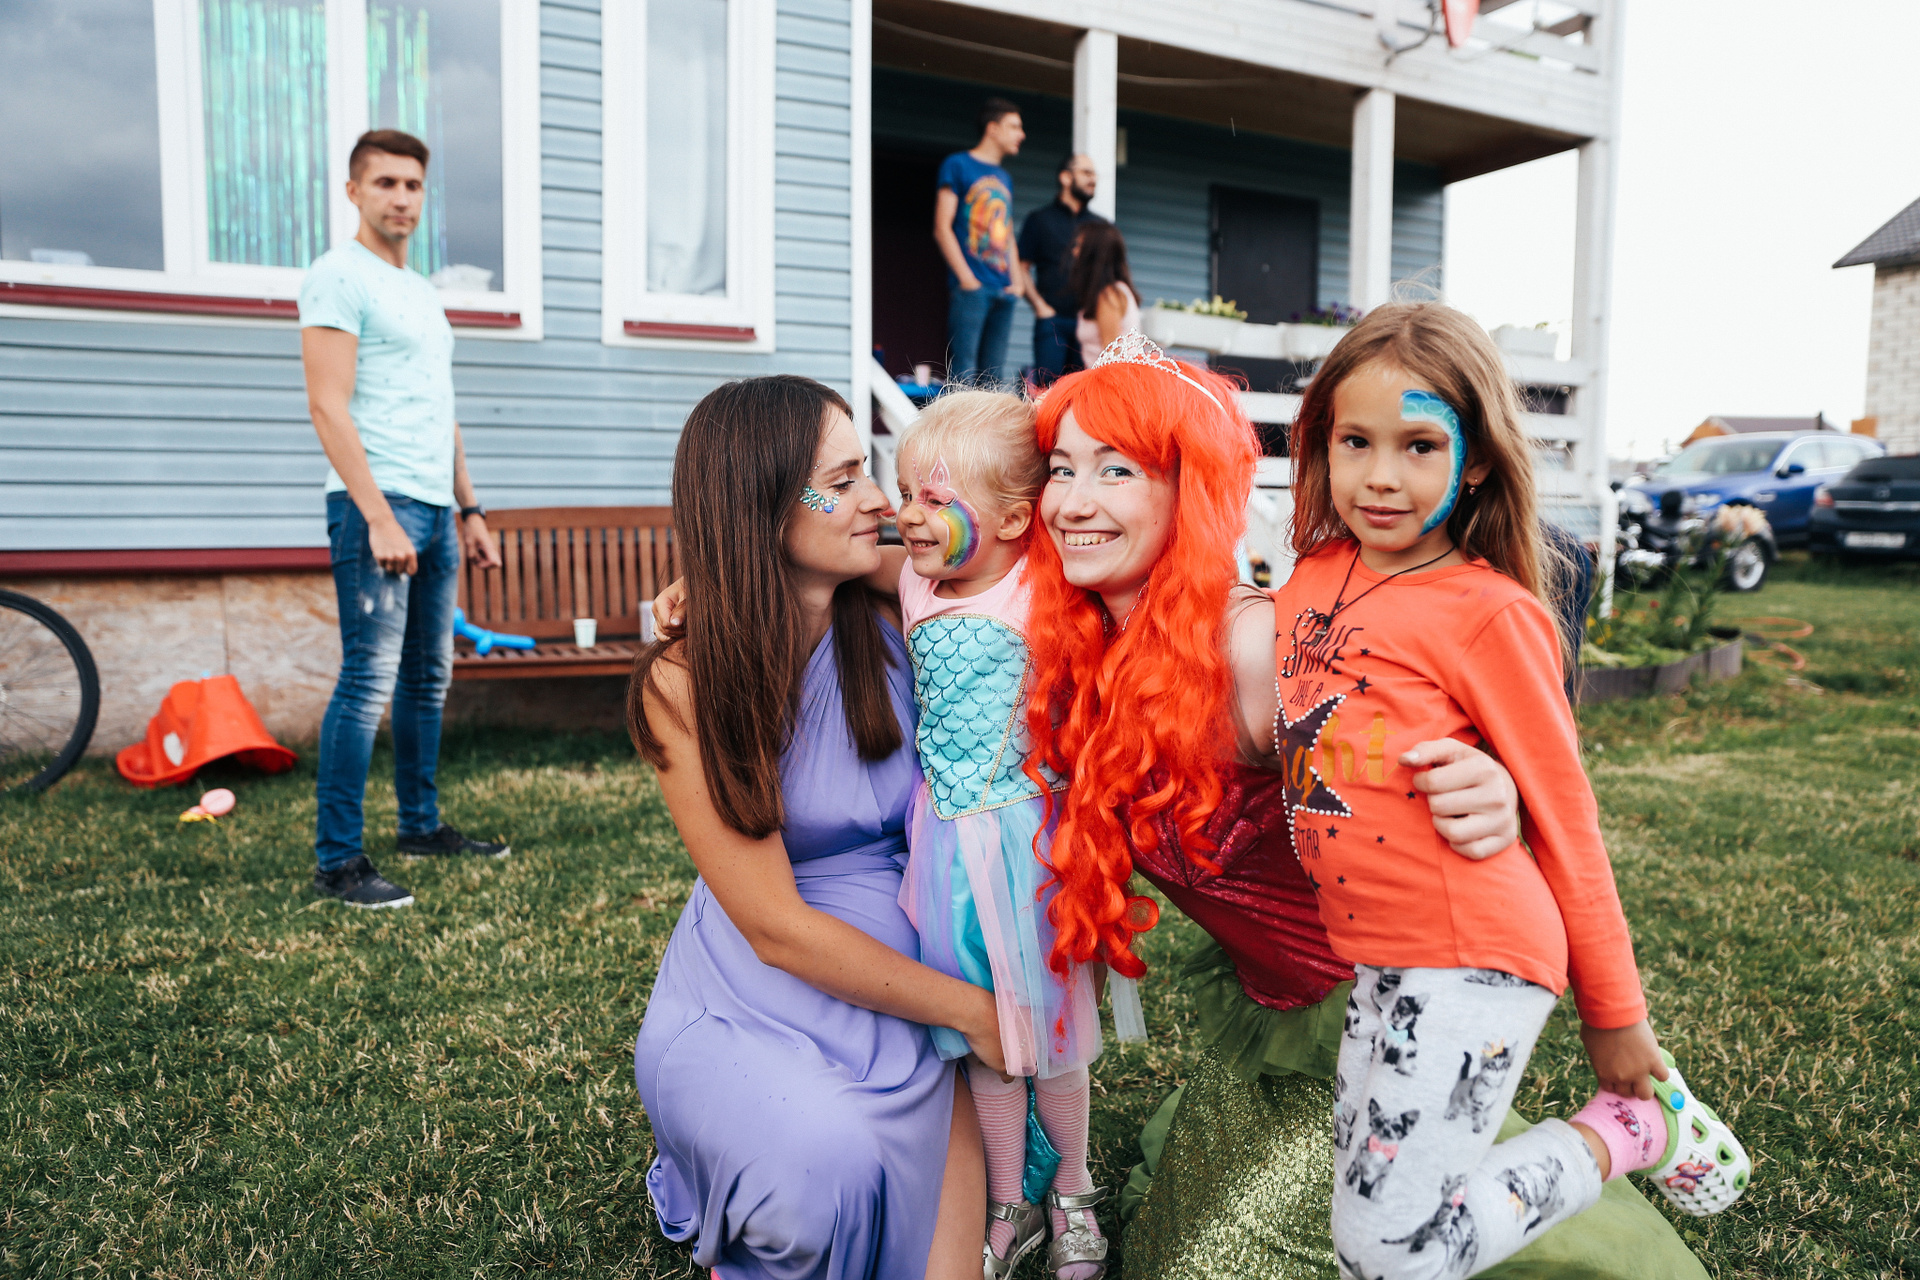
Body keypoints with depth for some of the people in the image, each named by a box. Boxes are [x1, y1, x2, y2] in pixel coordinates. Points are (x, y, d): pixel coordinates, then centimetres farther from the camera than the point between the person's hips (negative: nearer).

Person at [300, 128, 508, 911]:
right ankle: (338, 862, -3)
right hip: (378, 503, -9)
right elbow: (329, 406, -14)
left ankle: (422, 826, 24)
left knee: (429, 679, 13)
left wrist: (469, 510, 19)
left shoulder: (422, 292, 22)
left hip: (434, 509, 9)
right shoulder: (339, 276, -4)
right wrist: (378, 518, -21)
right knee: (369, 681, -9)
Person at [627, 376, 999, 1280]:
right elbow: (777, 928, -15)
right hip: (746, 1003, -3)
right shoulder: (685, 686, -14)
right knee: (828, 1167, -32)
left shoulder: (888, 626, -4)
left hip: (900, 986, 4)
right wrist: (969, 1008, -12)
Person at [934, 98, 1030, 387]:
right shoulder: (957, 165, 2)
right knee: (964, 374, -12)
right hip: (971, 288, -7)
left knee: (994, 379, 5)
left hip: (1003, 291, 7)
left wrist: (1016, 280, 10)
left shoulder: (1004, 178, 23)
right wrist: (966, 278, -12)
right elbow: (942, 228, -5)